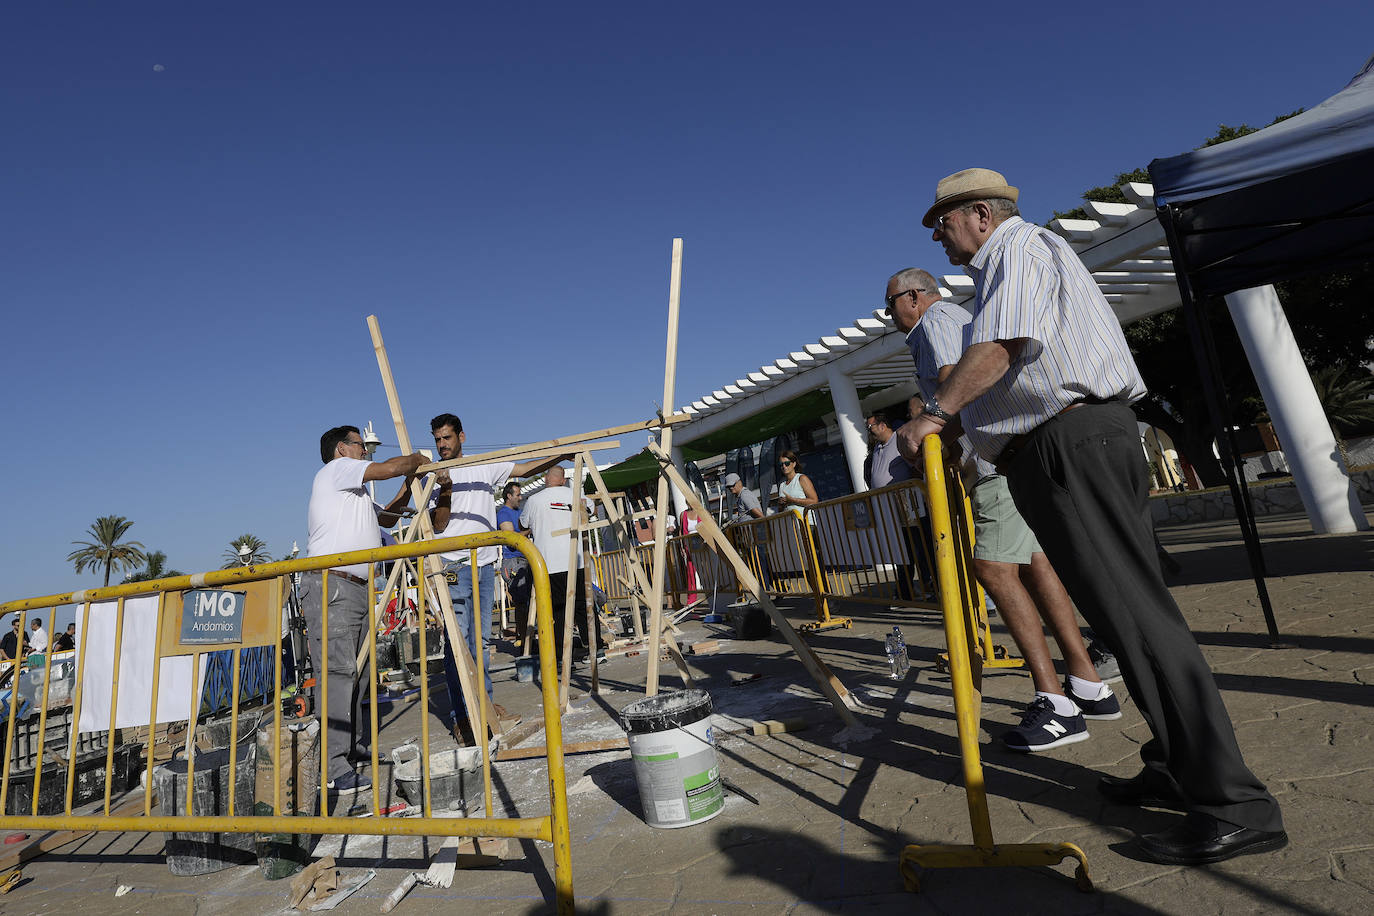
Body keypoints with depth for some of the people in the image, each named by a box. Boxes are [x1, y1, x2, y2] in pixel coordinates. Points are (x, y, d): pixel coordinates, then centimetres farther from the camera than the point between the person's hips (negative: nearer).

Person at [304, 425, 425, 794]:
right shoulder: (336, 469, 0)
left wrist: (410, 481, 26)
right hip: (330, 585, -10)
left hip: (357, 588, 10)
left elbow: (388, 516, 36)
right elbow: (390, 467, -12)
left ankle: (354, 745, 22)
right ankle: (333, 767, -11)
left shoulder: (357, 494, 28)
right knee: (338, 671, -13)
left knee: (354, 671, 12)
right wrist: (416, 459, 8)